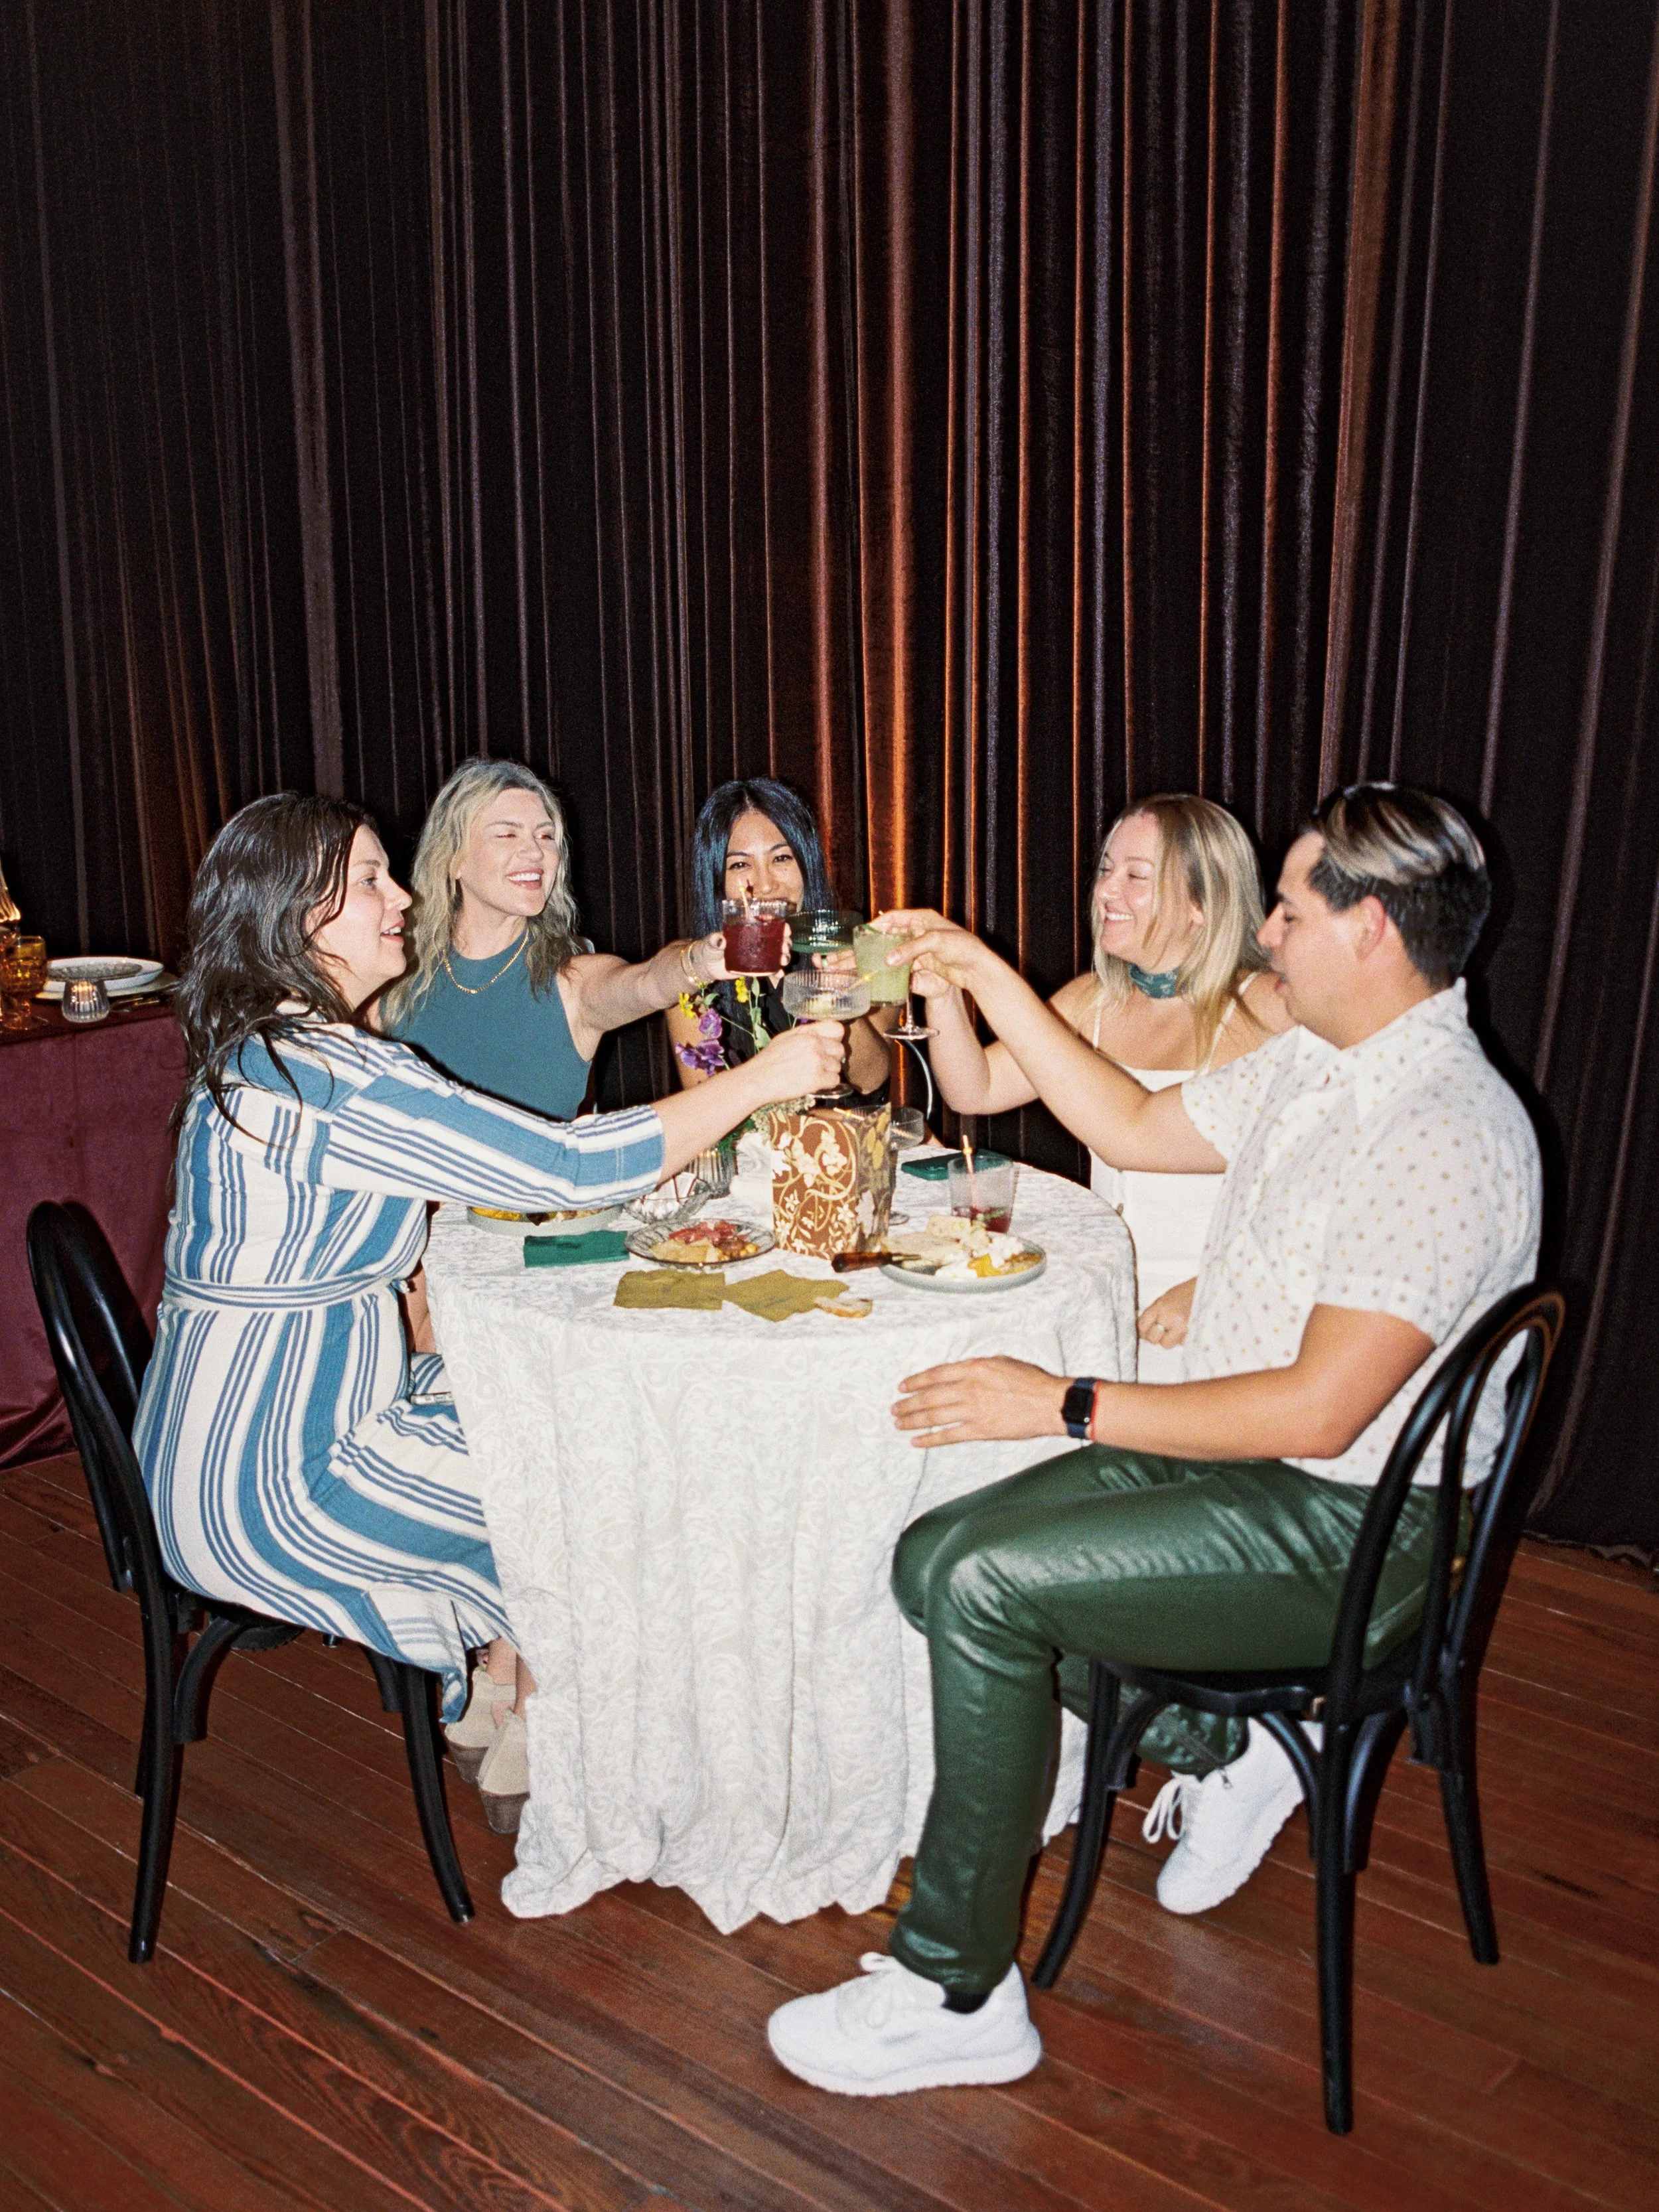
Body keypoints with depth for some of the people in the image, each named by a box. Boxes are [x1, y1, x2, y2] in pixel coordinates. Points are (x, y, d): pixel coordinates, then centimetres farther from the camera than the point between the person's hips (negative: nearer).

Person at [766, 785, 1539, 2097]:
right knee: (937, 1556, -4)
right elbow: (1135, 1129, 20)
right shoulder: (1310, 1066, 7)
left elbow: (1318, 1410, -26)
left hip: (1349, 1535, -9)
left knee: (984, 1585, -21)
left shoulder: (1451, 1134, -22)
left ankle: (958, 1997, -5)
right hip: (1234, 1459, 9)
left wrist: (1068, 1406, -21)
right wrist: (989, 980, 15)